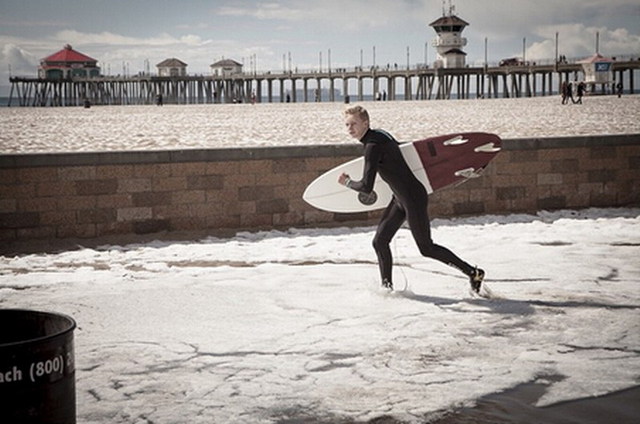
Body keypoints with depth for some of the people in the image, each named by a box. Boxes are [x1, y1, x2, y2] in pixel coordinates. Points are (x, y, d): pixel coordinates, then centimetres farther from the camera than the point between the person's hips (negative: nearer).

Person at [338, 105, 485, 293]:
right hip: (400, 198, 10)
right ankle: (387, 286, 15)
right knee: (380, 242, 6)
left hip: (413, 198, -10)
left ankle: (473, 273, 11)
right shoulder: (380, 134, 5)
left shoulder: (373, 146, -23)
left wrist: (348, 182, -8)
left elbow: (366, 187, -27)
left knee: (426, 248, 0)